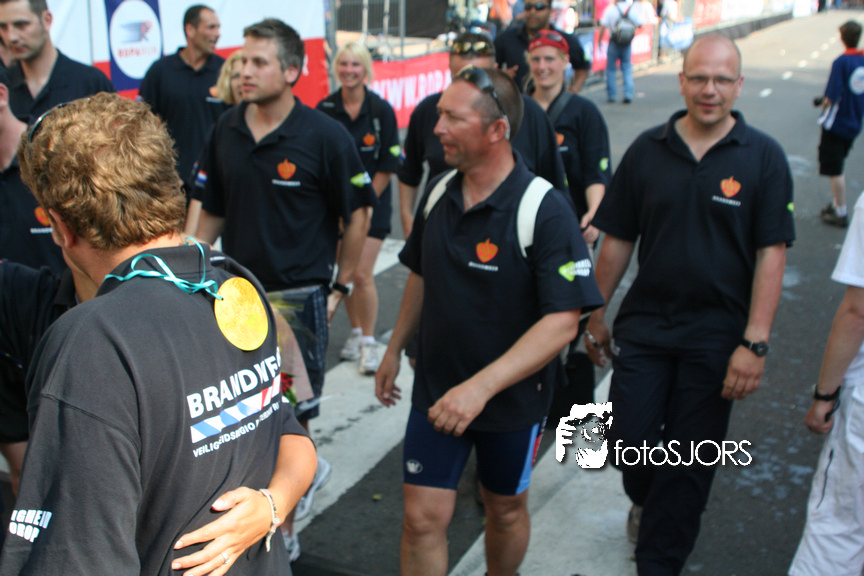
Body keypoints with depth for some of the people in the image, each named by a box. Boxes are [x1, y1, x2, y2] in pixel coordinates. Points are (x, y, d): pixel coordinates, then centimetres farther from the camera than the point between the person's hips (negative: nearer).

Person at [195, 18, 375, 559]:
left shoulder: (324, 135, -11)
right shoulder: (226, 130, 2)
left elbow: (357, 215, -4)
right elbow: (213, 212, 11)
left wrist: (339, 287, -3)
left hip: (299, 296, -5)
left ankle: (283, 529, 26)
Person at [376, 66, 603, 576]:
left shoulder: (545, 210, -22)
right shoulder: (438, 194, -3)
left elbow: (563, 322, -26)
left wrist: (482, 386, -34)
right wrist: (395, 350, 18)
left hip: (513, 396, -3)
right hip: (436, 388, 4)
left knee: (506, 509, 18)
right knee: (424, 516, 2)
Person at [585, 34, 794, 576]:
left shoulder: (763, 156, -6)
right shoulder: (647, 150, 1)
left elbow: (771, 254, -8)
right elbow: (618, 240, 6)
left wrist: (755, 343, -14)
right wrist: (596, 314, 8)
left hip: (717, 333, -2)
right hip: (645, 322, 2)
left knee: (689, 462, 7)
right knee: (629, 438, 4)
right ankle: (647, 501, 39)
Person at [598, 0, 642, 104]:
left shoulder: (611, 8, -12)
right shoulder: (633, 9, -6)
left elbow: (603, 26, -11)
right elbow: (639, 24, 5)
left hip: (614, 43, -2)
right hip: (627, 44, 2)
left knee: (611, 69, 8)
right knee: (627, 69, 10)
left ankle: (611, 94, 9)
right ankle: (628, 94, 2)